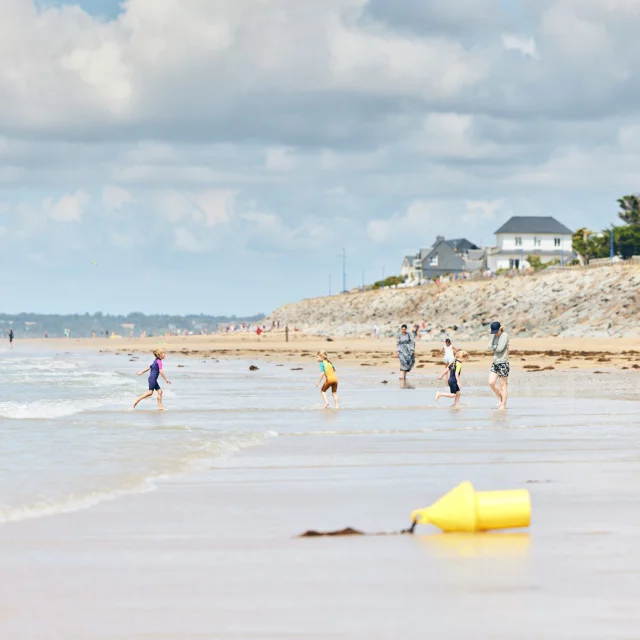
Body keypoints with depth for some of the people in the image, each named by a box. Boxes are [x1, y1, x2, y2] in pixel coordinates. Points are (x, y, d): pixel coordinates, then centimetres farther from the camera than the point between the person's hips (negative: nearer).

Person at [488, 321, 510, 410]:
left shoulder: (504, 335, -10)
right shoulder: (494, 336, 12)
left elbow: (500, 348, -17)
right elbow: (490, 347, 5)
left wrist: (494, 347, 0)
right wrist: (496, 348, -12)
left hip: (503, 363, -7)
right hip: (495, 362, 7)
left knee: (503, 385, -1)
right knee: (491, 382, 2)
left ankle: (503, 405, 4)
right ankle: (500, 398, 21)